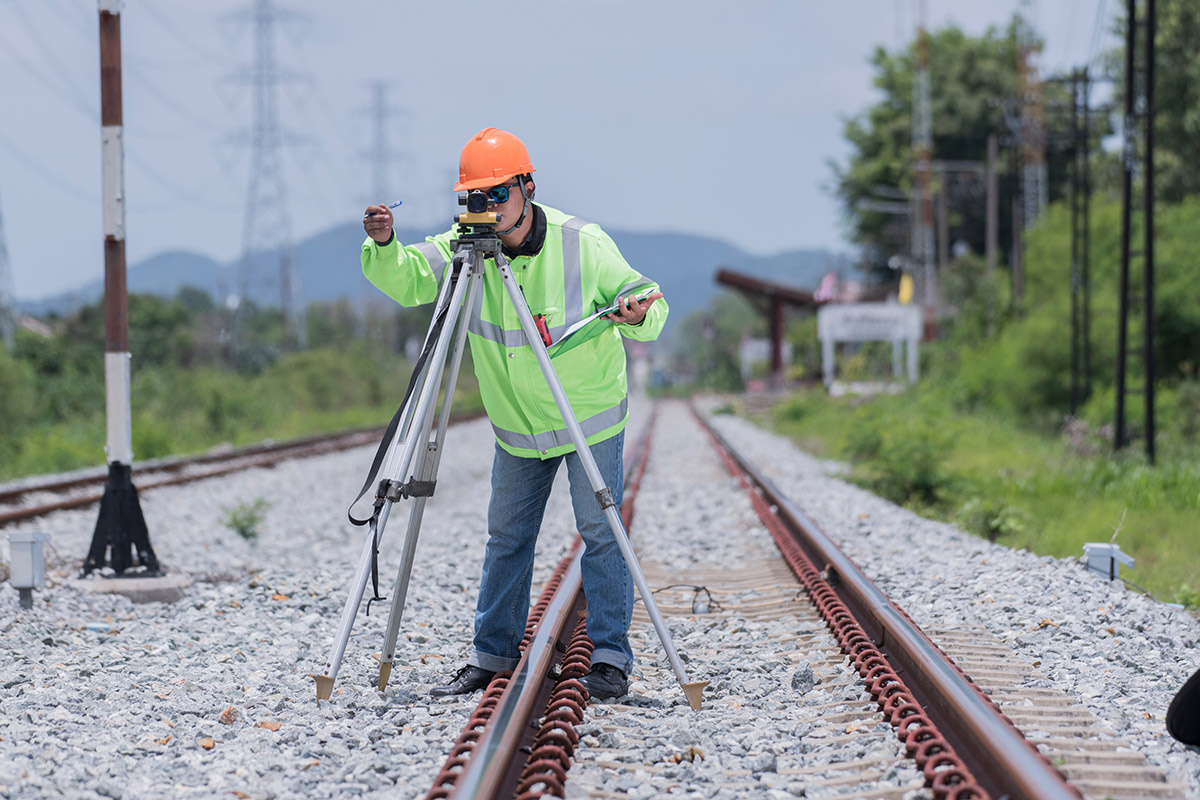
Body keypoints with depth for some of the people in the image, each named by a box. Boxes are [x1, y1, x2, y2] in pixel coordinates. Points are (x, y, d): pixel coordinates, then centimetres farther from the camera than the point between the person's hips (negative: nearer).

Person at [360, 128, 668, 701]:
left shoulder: (581, 243, -18)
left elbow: (645, 299, -13)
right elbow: (407, 279, -14)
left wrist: (637, 315, -36)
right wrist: (384, 247, -34)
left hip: (590, 411, -3)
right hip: (516, 423, 4)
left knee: (600, 530, -5)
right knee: (506, 535, 10)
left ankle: (610, 658, 2)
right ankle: (491, 654, 19)